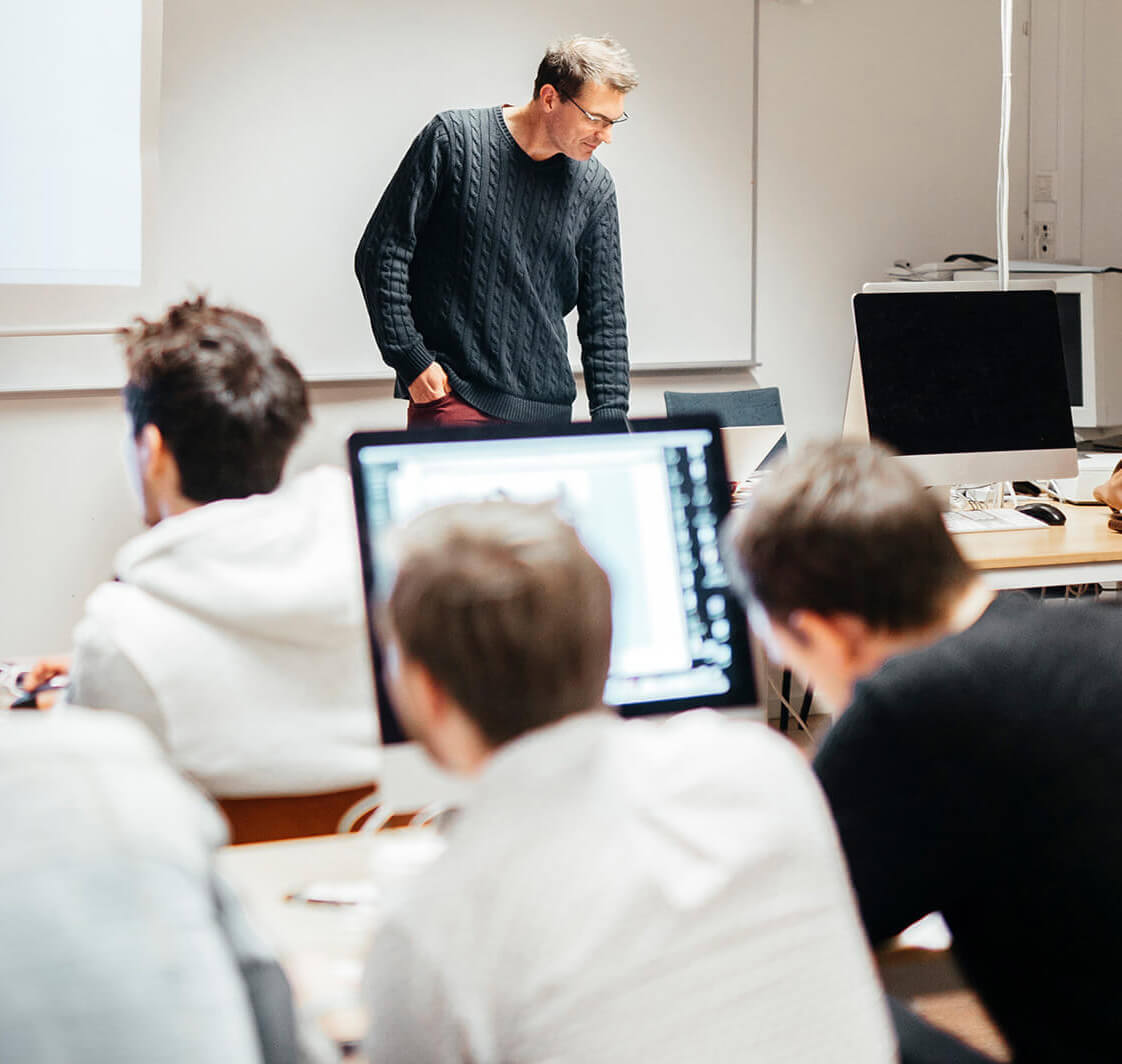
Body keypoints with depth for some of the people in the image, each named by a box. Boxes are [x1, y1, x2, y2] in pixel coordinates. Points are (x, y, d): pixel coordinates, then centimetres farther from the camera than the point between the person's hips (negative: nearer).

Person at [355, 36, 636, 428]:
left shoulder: (594, 187, 7)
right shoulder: (452, 139, -4)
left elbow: (604, 315, 9)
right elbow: (382, 253, -3)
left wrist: (611, 417, -1)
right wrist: (410, 359, -9)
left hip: (548, 408, 4)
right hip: (450, 396, -4)